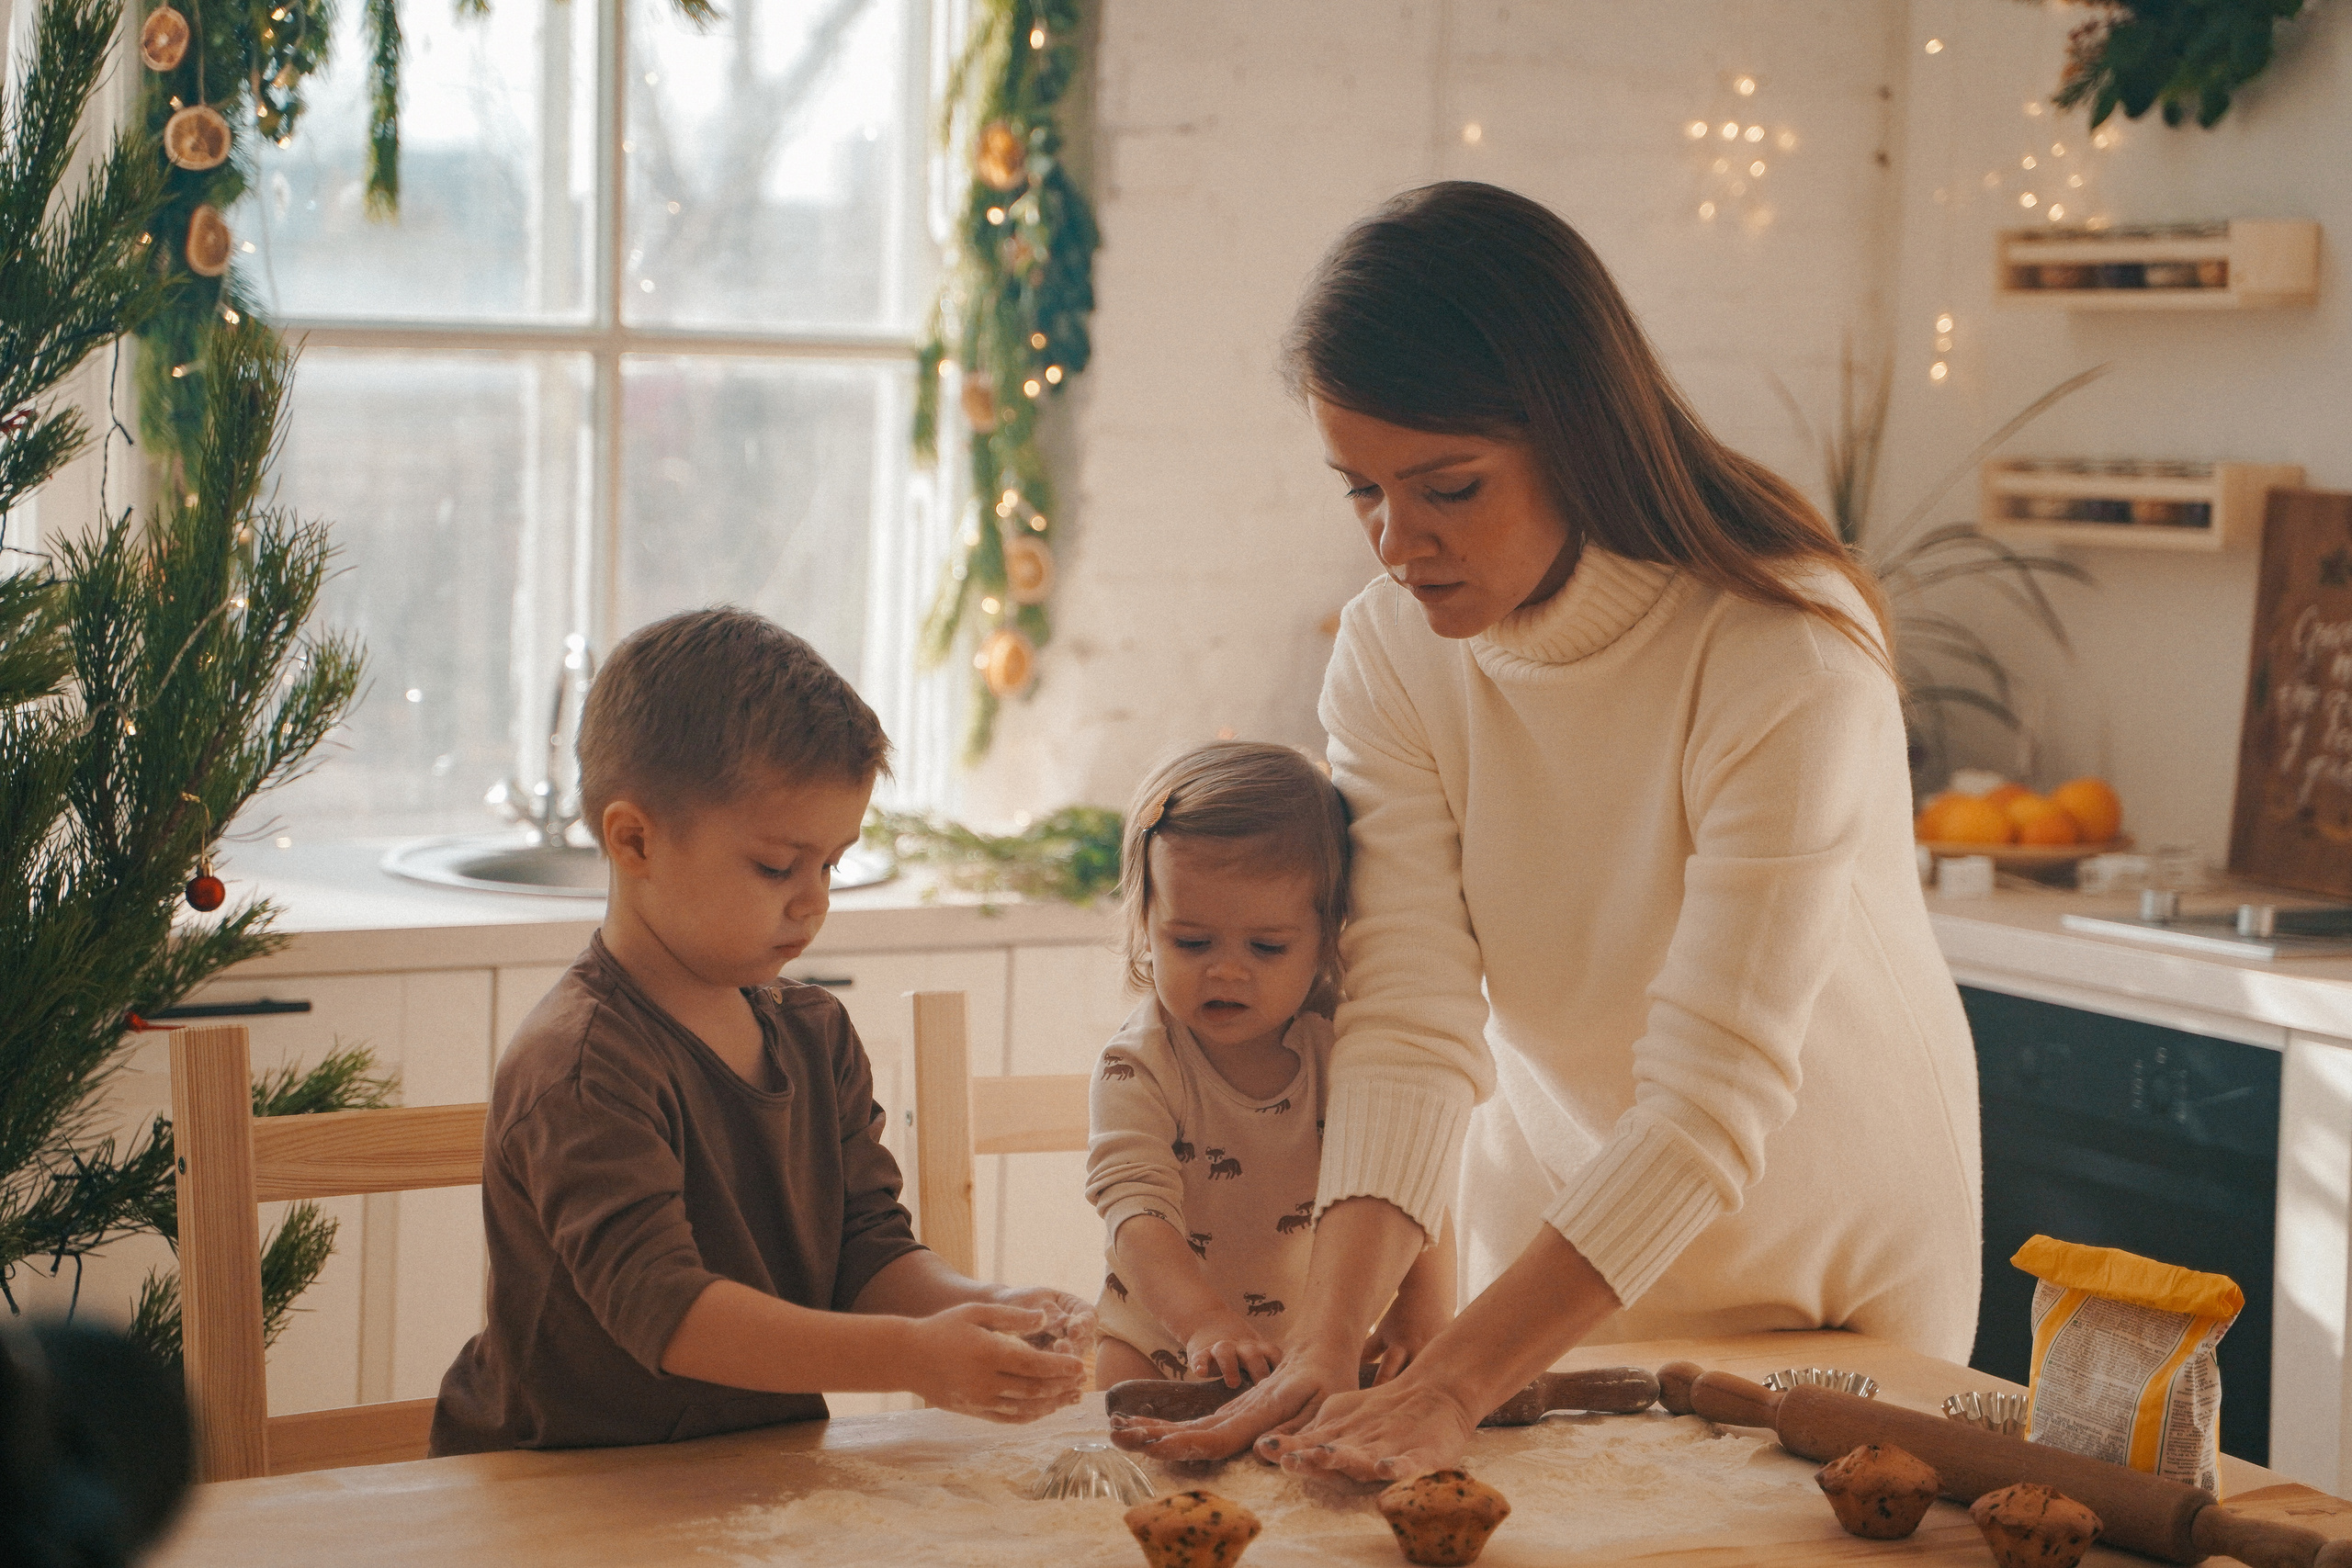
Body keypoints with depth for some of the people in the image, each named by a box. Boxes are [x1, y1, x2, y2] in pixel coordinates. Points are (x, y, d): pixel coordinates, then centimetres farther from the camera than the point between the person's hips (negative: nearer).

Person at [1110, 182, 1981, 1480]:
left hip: (1832, 1253, -3)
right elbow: (1408, 1026, -22)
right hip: (1559, 1227, 3)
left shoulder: (1789, 664, -30)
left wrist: (1445, 1393, -40)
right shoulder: (1391, 653, -15)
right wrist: (1325, 1349, -37)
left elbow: (1710, 1101, -33)